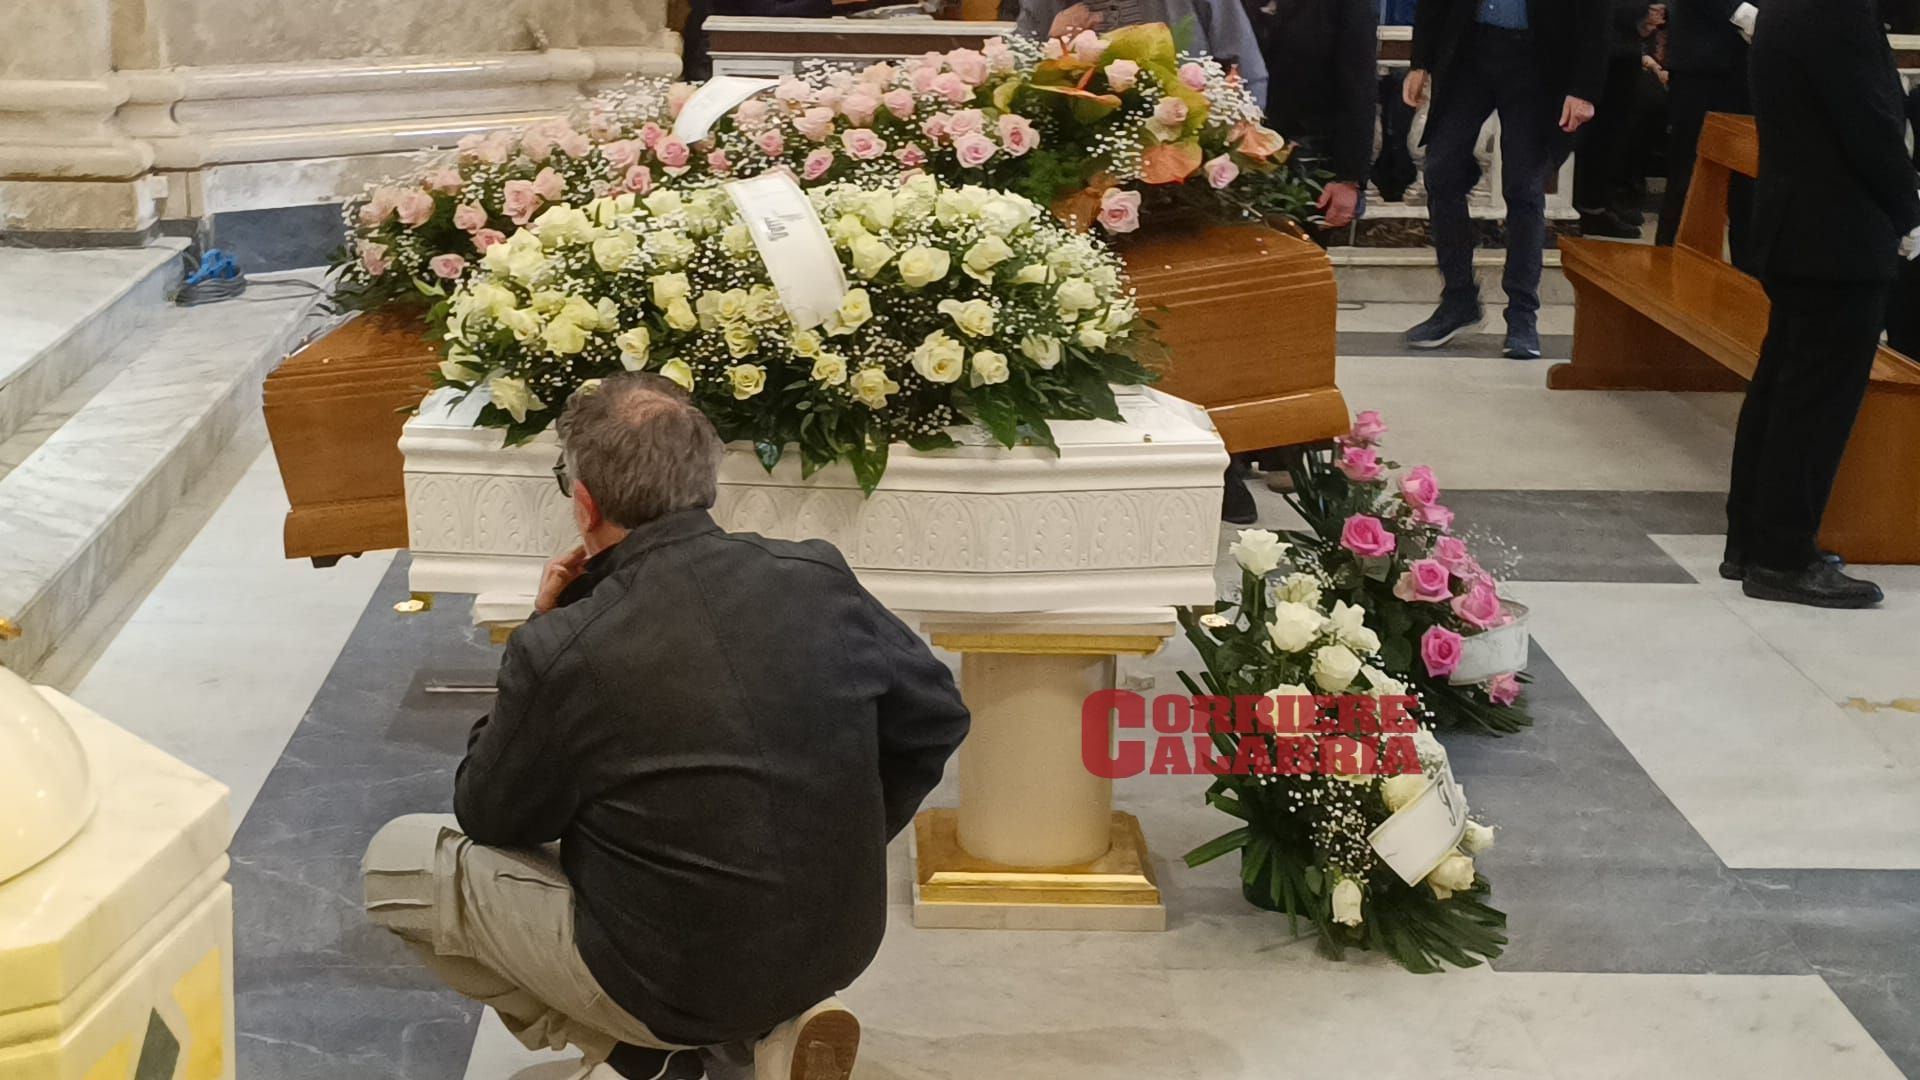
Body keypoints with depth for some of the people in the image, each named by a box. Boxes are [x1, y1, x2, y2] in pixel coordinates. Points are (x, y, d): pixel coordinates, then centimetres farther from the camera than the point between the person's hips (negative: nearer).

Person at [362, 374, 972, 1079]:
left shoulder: (559, 654, -23)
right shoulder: (818, 577, -12)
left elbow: (489, 820, -5)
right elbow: (936, 717, 3)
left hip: (672, 985, -5)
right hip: (841, 946, 5)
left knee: (396, 860, 11)